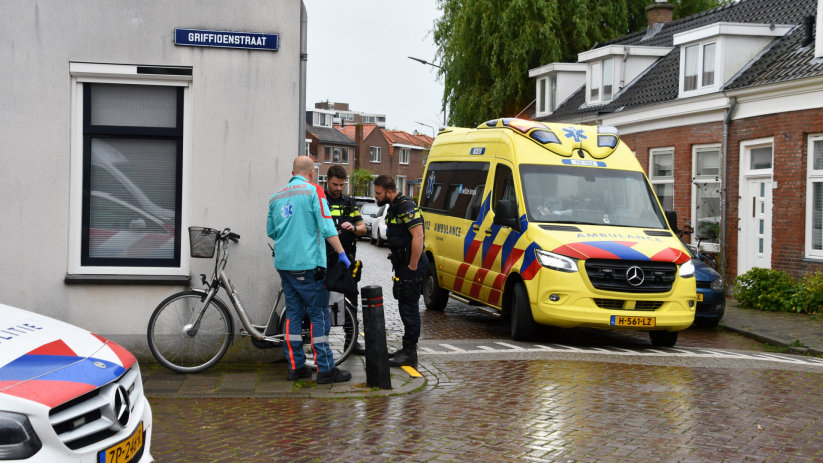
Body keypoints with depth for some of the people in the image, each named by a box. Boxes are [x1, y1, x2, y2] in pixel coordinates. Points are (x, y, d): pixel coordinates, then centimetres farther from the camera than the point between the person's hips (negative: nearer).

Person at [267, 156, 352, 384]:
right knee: (319, 314, -2)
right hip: (307, 263, -6)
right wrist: (342, 254, -9)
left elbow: (271, 232, 21)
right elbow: (326, 227, -13)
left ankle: (295, 366, 13)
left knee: (293, 313, 11)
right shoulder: (313, 191, -6)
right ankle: (325, 369, -3)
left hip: (283, 263, 6)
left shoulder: (276, 196, 13)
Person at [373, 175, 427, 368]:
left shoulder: (407, 207, -17)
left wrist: (412, 266, -23)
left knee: (409, 308, -6)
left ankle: (410, 354, -1)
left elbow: (418, 236, -25)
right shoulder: (393, 208, 16)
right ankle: (407, 350, 23)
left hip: (411, 266, -10)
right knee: (405, 307, 15)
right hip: (402, 265, 10)